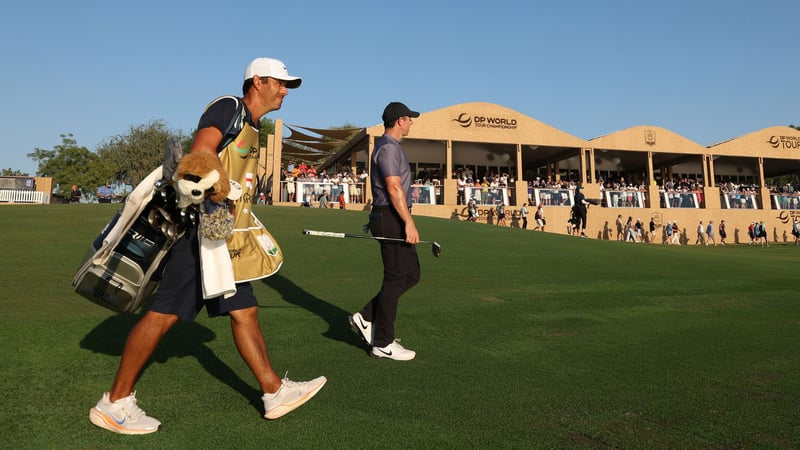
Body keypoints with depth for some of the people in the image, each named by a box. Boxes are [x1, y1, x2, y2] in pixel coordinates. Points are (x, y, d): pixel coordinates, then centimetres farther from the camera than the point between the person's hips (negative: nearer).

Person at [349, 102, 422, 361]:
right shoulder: (388, 147, -11)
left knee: (411, 275, 12)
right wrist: (409, 223, -23)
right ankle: (383, 344, 5)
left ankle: (366, 318, 15)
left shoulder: (390, 146, 21)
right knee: (396, 279, -5)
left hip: (395, 220, 11)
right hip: (391, 219, -11)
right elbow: (394, 188, -21)